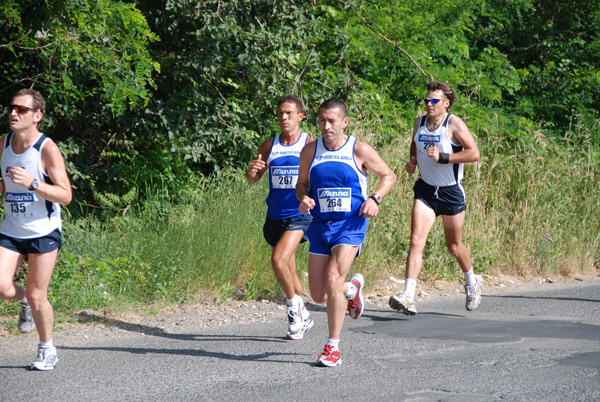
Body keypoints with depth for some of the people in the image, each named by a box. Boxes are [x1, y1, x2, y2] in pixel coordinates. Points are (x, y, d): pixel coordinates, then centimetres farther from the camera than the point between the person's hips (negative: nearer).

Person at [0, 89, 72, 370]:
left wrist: (32, 184, -29)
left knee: (36, 296, 0)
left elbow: (65, 195, -16)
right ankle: (23, 299, 22)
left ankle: (47, 350, 20)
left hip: (43, 231, -4)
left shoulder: (48, 149, -14)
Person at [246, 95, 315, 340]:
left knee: (279, 260, -21)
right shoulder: (269, 146, 7)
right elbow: (253, 180, 10)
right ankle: (303, 317, 28)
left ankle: (294, 304, 2)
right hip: (275, 216, 5)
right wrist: (252, 171, -13)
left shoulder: (310, 145, -4)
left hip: (299, 215, -5)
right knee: (287, 270, 12)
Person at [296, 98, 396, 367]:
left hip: (350, 225, -4)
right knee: (319, 295, 2)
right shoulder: (310, 151, 4)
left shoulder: (359, 151, -4)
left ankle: (333, 348, -10)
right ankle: (353, 288, 38)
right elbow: (302, 184, 15)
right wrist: (303, 199, -8)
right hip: (320, 225, 4)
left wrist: (375, 198, -11)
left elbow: (388, 176, 7)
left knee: (333, 279, -22)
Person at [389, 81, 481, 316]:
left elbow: (474, 153, -18)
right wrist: (412, 160, 3)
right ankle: (408, 297, -22)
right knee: (416, 241, -15)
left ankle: (471, 282, 43)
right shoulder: (419, 123, 3)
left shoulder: (454, 124, -13)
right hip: (425, 190, 3)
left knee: (454, 246, 12)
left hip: (451, 191, -3)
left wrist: (441, 157, -25)